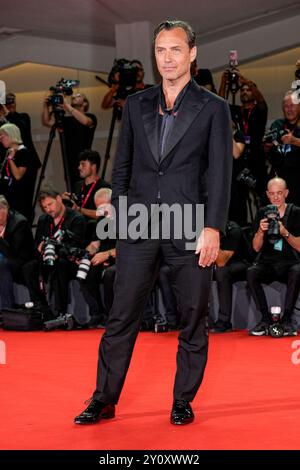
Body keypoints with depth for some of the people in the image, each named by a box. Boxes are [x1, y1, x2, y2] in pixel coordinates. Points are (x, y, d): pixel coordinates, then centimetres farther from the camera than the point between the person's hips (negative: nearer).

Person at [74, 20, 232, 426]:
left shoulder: (213, 108, 2)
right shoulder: (136, 105, 11)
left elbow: (220, 173, -3)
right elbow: (122, 167, 15)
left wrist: (213, 228, -11)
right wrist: (119, 218, 9)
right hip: (139, 227, 2)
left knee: (193, 320, 5)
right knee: (121, 317, 3)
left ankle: (183, 401, 17)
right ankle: (104, 400, 10)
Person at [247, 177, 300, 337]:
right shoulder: (263, 213, 7)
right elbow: (256, 248, 4)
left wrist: (285, 233, -20)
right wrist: (261, 231, -15)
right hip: (267, 263, 2)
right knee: (251, 273, -30)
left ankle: (287, 319, -25)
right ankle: (265, 319, -22)